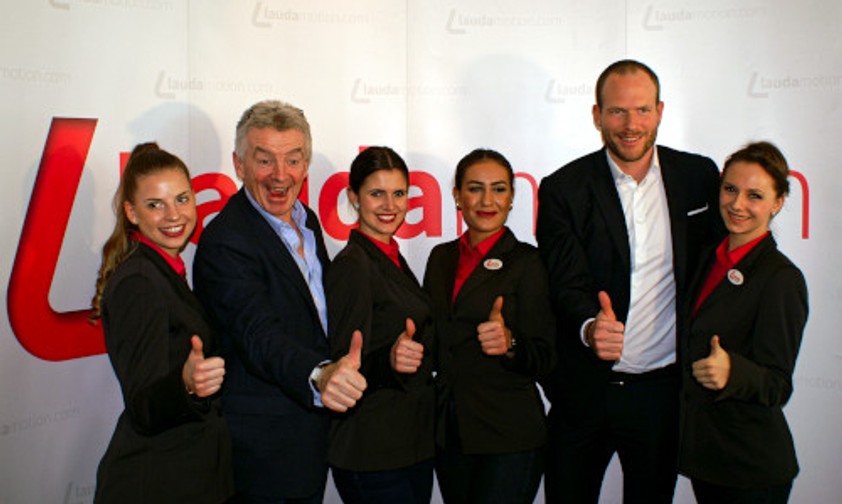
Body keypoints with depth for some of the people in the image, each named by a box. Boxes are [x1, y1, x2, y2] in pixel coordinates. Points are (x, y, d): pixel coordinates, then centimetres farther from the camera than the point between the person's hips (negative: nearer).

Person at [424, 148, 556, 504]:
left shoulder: (525, 261, -6)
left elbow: (543, 358, -9)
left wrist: (509, 343, -27)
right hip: (448, 432, 5)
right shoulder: (441, 257, 8)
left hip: (509, 437, -5)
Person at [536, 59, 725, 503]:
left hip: (664, 388, 2)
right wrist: (590, 326, -33)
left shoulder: (699, 176, 2)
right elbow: (567, 283, -12)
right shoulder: (563, 189, -5)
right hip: (584, 389, -1)